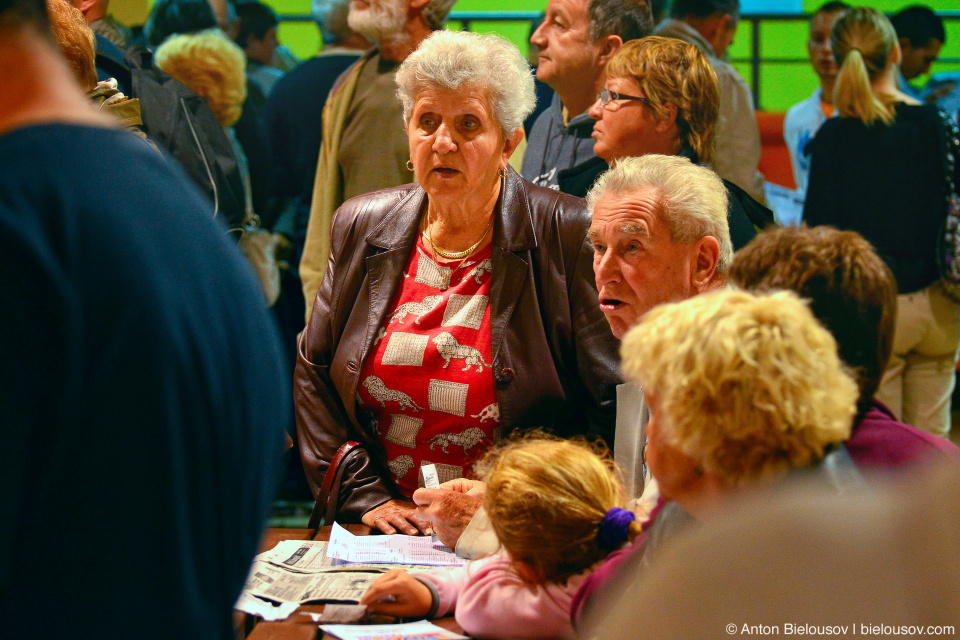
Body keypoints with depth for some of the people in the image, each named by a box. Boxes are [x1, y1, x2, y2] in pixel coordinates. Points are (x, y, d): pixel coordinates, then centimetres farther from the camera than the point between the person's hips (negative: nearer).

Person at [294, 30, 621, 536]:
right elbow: (313, 372, 16)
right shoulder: (361, 225, 8)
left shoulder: (569, 236, -6)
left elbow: (614, 408, -6)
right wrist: (365, 494, 5)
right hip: (392, 531, 4)